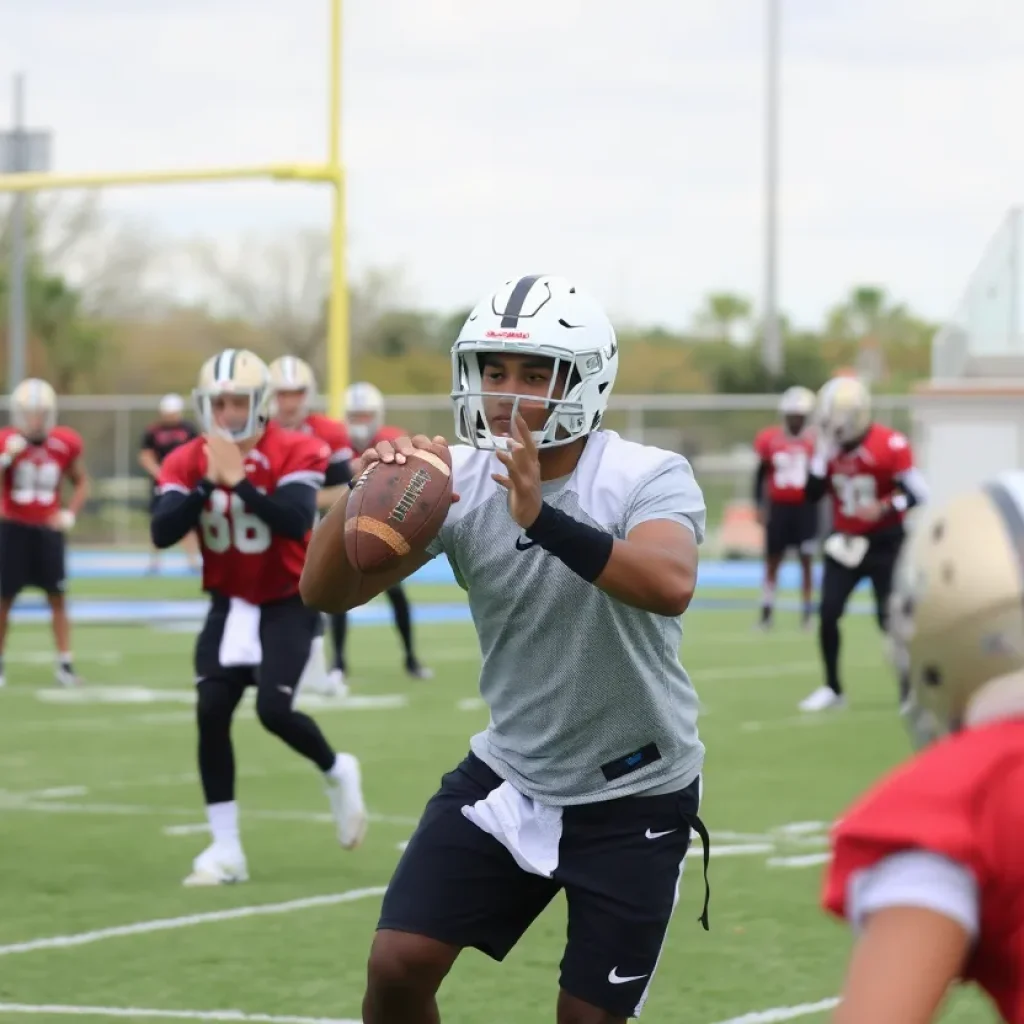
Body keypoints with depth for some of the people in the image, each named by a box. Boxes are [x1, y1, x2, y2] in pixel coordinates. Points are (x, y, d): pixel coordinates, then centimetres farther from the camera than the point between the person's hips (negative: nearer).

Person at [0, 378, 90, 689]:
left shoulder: (66, 445, -4)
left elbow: (81, 483, 12)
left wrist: (70, 514, -2)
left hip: (47, 529, 2)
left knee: (57, 597, 2)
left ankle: (65, 664, 7)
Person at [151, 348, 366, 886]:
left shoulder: (295, 453, -16)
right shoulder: (188, 462, -6)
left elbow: (297, 522, -31)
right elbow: (162, 533, -18)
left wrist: (238, 480, -33)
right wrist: (209, 483, -28)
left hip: (288, 602, -4)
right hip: (231, 603, 4)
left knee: (273, 709, -19)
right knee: (211, 710, -9)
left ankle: (337, 772, 16)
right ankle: (225, 849, -1)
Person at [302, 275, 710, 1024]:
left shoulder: (648, 479, -19)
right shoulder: (459, 481, -8)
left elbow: (669, 586, -41)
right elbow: (327, 592, -15)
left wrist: (540, 518, -53)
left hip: (633, 794, -3)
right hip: (509, 774, 4)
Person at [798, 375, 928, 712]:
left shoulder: (890, 445, -19)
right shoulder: (828, 446, -2)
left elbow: (917, 493, -16)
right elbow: (813, 495, -4)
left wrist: (886, 509, -32)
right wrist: (823, 455, -14)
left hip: (884, 543, -5)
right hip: (845, 542, 5)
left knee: (890, 617, -7)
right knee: (828, 614, -1)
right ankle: (832, 688, 13)